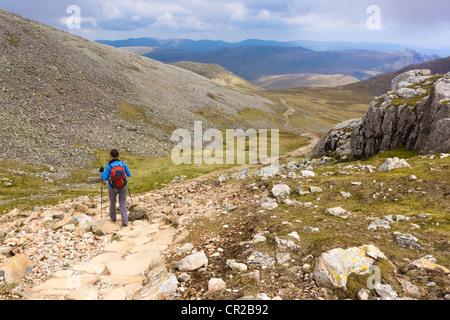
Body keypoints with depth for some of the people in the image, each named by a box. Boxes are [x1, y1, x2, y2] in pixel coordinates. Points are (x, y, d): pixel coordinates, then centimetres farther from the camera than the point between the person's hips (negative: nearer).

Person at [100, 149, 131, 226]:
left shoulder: (109, 166, -19)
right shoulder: (123, 164, -12)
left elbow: (105, 178, -10)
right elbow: (129, 174, -2)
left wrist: (102, 172, 8)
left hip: (113, 188, -1)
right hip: (123, 187, 1)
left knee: (112, 202, 24)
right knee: (123, 204, 13)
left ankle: (113, 217, 45)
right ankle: (125, 221, 6)